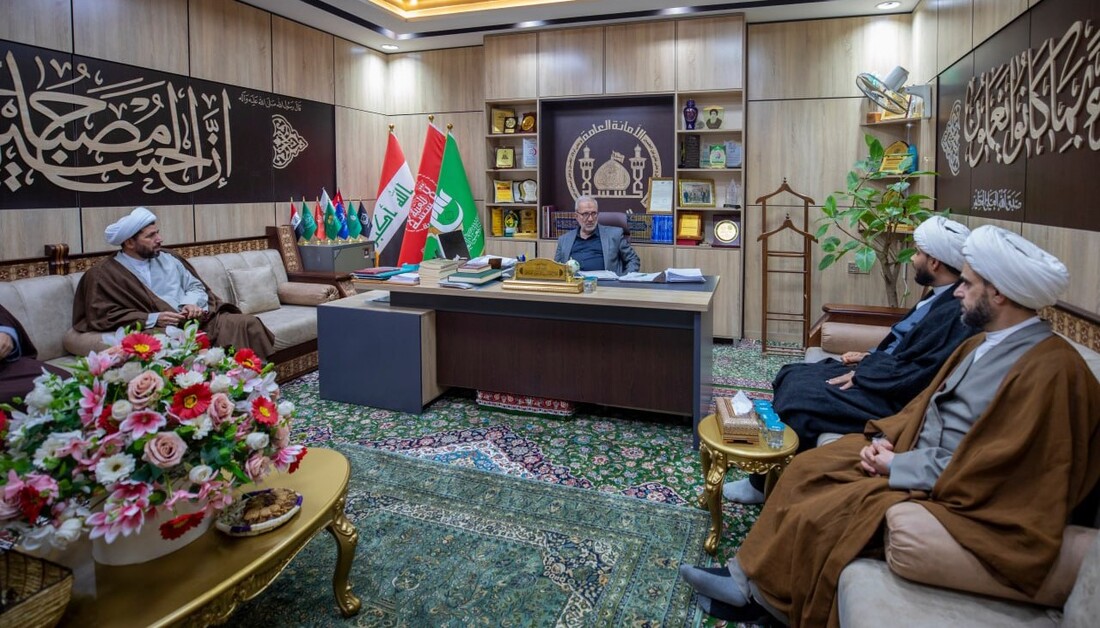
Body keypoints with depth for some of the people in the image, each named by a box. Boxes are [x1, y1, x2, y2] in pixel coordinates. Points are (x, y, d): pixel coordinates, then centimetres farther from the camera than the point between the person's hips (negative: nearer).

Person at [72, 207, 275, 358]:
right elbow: (104, 315, -3)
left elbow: (196, 285, 20)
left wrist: (191, 303, -5)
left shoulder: (167, 257, 20)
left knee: (248, 323, -21)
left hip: (200, 319, 5)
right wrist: (152, 319, -15)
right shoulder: (105, 274, 5)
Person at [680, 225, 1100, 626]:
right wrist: (884, 437, -2)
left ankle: (759, 594, 8)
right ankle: (750, 580, 6)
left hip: (954, 495, -9)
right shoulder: (983, 344, 8)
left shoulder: (1049, 370, -22)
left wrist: (897, 467, -17)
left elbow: (977, 472, -26)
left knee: (815, 516, -17)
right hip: (913, 455, 9)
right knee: (807, 470, 0)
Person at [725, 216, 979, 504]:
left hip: (890, 398, -10)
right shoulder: (940, 298, 10)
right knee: (791, 376, 4)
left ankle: (766, 485, 5)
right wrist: (869, 358, 6)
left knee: (797, 400, -18)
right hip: (878, 374, 10)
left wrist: (861, 375, -15)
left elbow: (918, 375, -24)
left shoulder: (956, 312, -20)